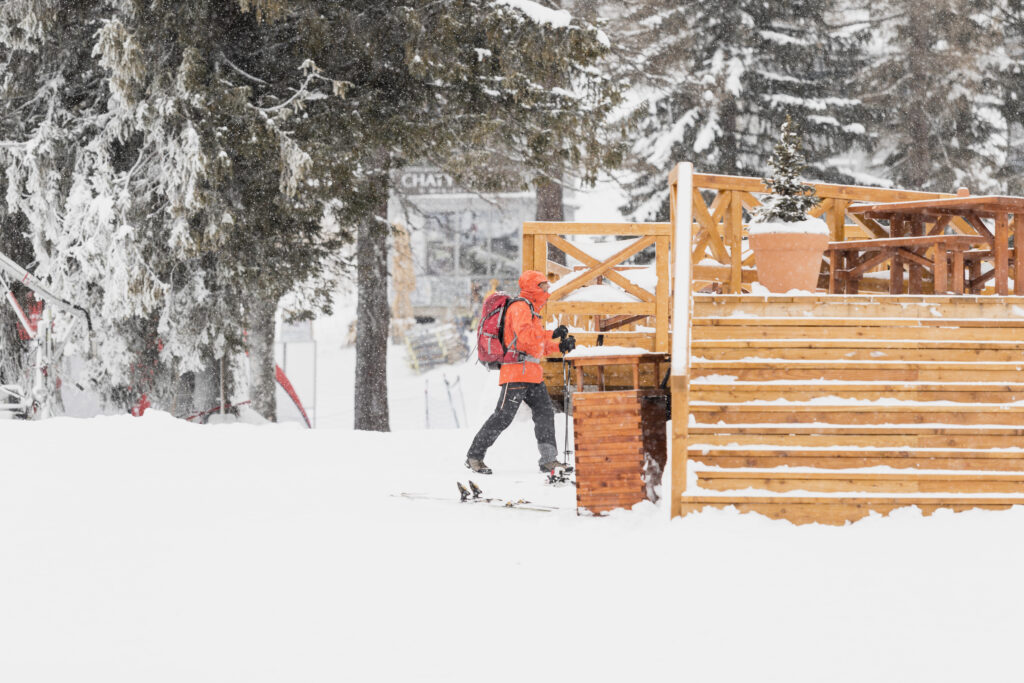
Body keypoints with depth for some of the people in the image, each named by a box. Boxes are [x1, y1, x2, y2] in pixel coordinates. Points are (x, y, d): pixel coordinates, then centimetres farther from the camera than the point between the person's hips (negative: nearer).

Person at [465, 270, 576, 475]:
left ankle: (548, 460, 0)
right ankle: (474, 456, -2)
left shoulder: (532, 311, 24)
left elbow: (538, 346, 28)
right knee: (504, 416, -10)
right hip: (517, 370, -10)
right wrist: (552, 334, -24)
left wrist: (560, 346, 14)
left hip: (532, 373, 10)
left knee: (545, 411, 1)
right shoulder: (520, 308, -9)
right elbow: (525, 335, -26)